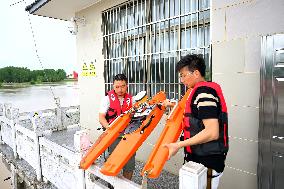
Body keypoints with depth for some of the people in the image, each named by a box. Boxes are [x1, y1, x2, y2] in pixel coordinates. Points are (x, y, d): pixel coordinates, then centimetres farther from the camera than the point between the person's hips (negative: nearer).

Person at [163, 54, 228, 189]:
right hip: (199, 158, 9)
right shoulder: (202, 90, 12)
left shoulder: (204, 91, -19)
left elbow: (212, 132, -26)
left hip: (206, 162, -9)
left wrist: (178, 145, -24)